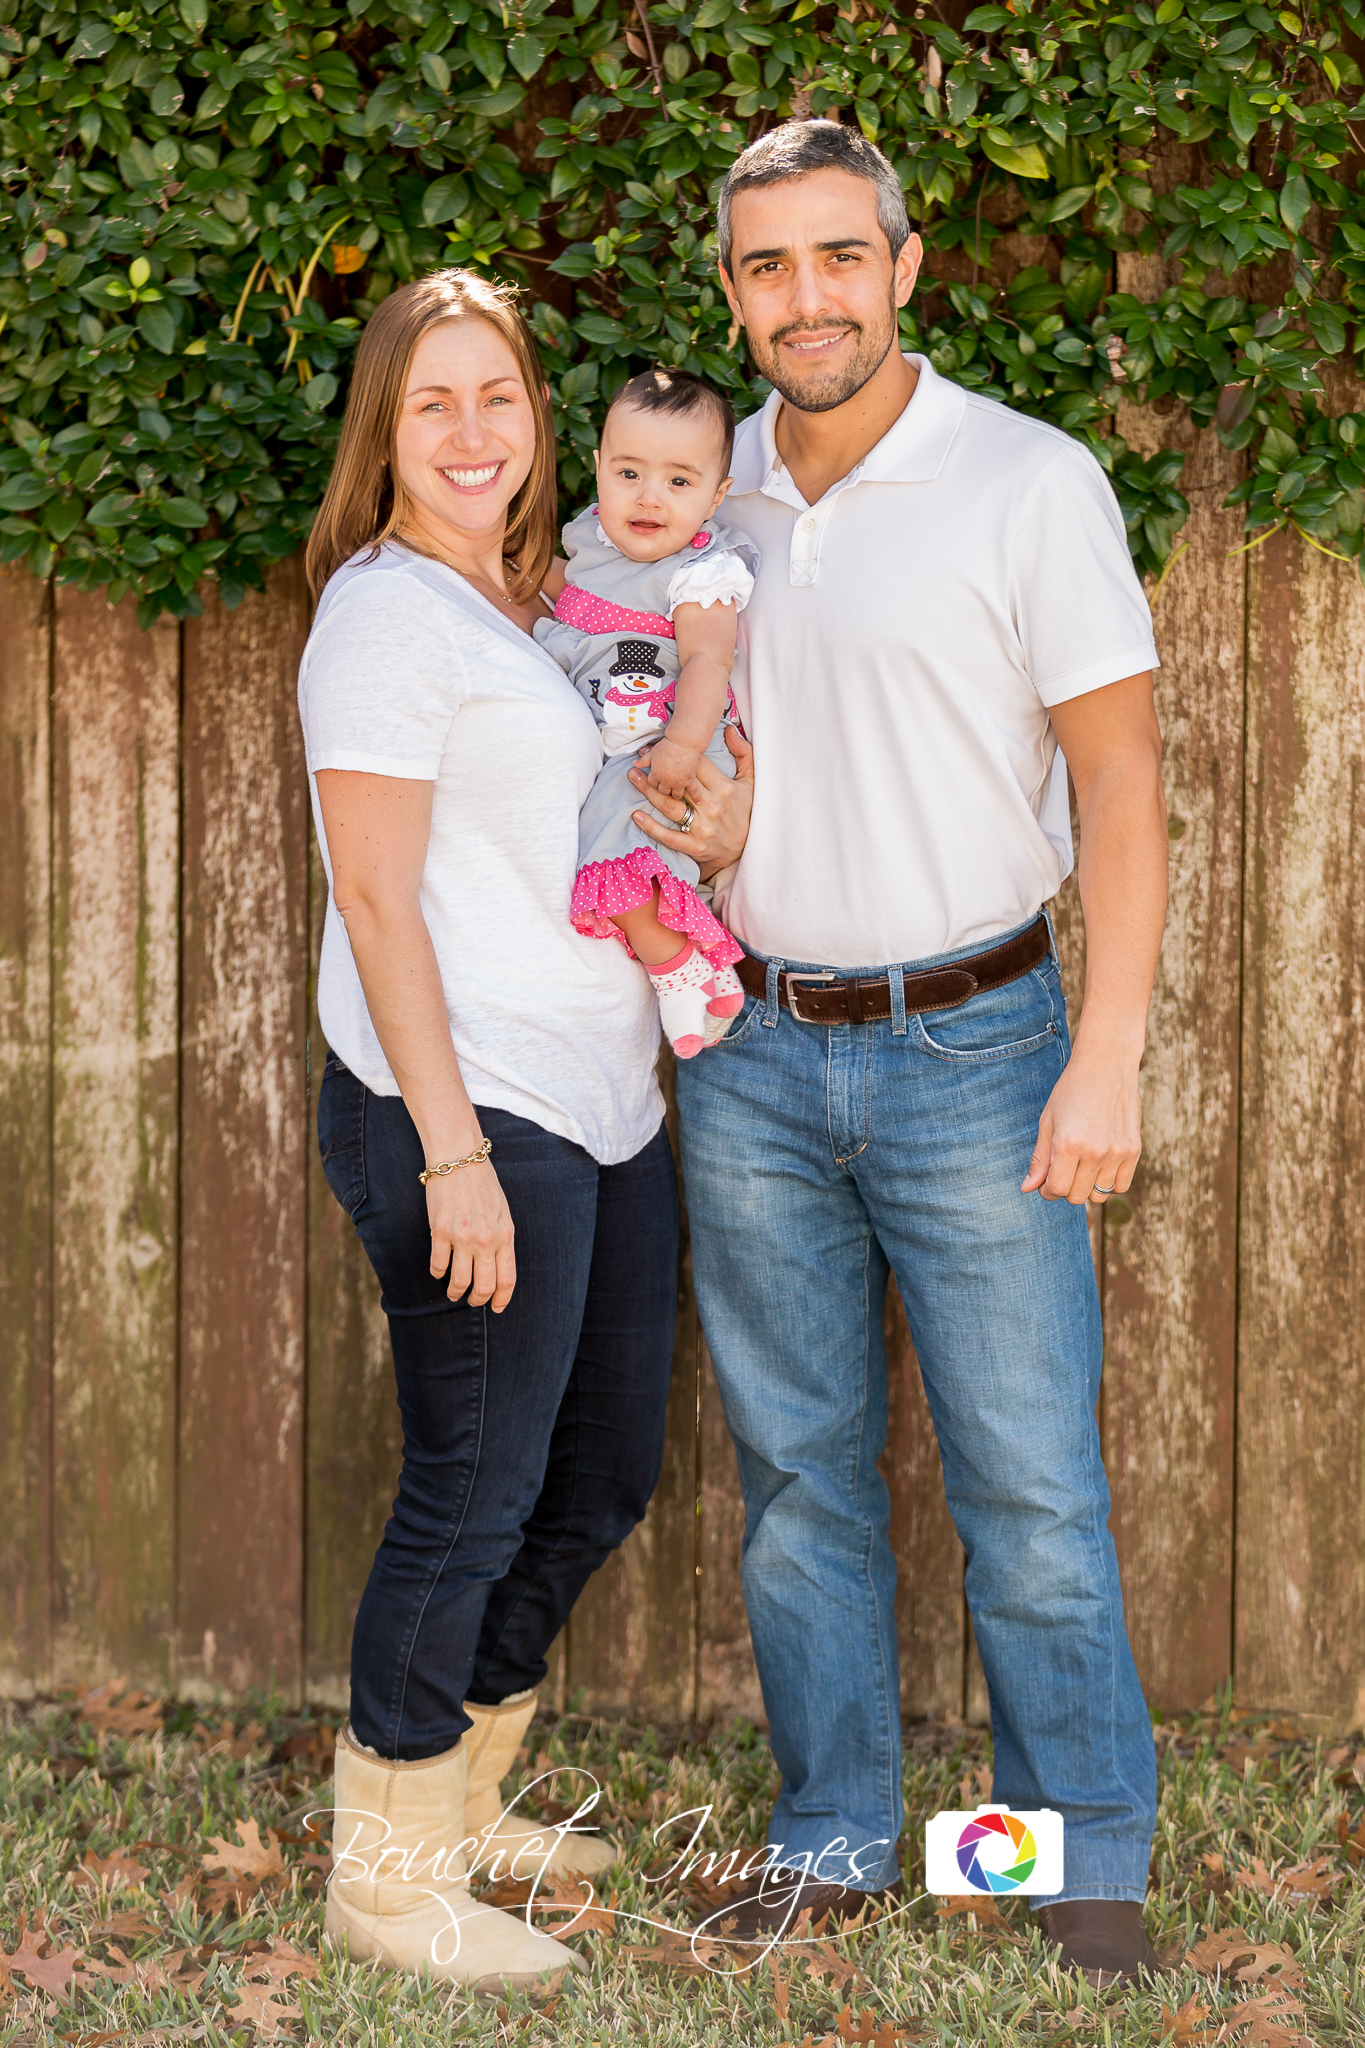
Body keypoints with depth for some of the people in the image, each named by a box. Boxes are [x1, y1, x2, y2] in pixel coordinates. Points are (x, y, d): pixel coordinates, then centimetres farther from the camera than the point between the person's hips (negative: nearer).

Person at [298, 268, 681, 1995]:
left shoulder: (525, 608, 16)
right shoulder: (387, 612, -10)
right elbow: (375, 896, -15)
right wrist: (455, 1152, -19)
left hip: (604, 1109, 9)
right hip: (471, 1114, -9)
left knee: (602, 1477, 15)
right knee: (475, 1495, -2)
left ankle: (462, 1800, 31)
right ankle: (388, 1871, 11)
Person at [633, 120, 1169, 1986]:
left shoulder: (1030, 484, -8)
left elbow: (1122, 782, -9)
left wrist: (1108, 1056, -15)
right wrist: (661, 810, 0)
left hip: (971, 1047, -4)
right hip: (754, 1054, 4)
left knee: (1030, 1483, 0)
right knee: (799, 1473, 11)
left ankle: (1087, 1855, 13)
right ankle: (835, 1841, 22)